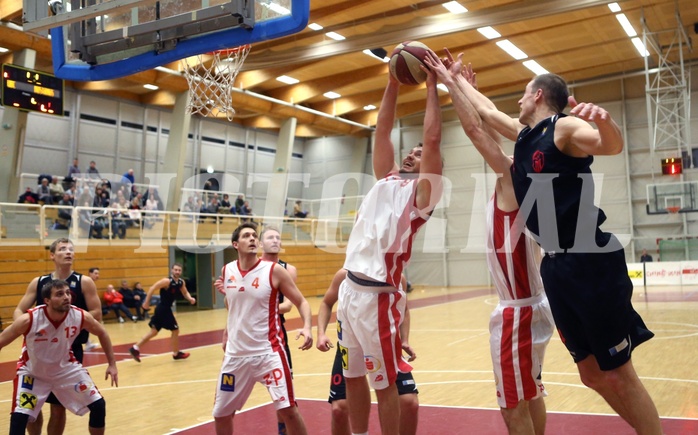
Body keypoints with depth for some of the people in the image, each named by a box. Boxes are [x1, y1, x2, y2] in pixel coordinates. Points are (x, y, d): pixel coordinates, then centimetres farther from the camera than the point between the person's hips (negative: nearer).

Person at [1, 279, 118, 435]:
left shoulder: (81, 317, -22)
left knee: (98, 405, -3)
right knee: (19, 417, -19)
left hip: (66, 368, 2)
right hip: (32, 372, -2)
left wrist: (112, 364, 1)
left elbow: (102, 333, -1)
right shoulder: (29, 320, -30)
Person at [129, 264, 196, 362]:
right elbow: (152, 288, -20)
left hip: (165, 309, 8)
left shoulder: (181, 282, 4)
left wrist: (190, 299, -5)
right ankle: (176, 353, 17)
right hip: (163, 309, -8)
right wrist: (146, 302, -20)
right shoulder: (167, 281, -20)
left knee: (154, 331, 12)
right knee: (175, 330, 2)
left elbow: (185, 293, 17)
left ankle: (135, 348, 16)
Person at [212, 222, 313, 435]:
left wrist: (307, 327, -24)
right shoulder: (227, 271, 3)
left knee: (288, 409, -11)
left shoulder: (274, 271, -9)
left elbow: (301, 302, -6)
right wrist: (229, 329, 14)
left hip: (268, 352, -4)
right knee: (221, 414, 13)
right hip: (236, 354, 4)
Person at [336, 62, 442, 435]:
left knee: (385, 382, 3)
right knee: (352, 377, 16)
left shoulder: (421, 191, 0)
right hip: (350, 289, 7)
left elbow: (433, 138, -10)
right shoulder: (387, 180, 17)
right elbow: (382, 131, 17)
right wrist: (394, 82, 14)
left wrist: (431, 85, -2)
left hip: (378, 294, -7)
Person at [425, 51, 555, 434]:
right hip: (532, 305, 10)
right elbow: (489, 130, 17)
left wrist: (450, 82, -11)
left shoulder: (515, 180, -15)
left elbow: (476, 130, -19)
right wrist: (466, 87, 20)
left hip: (518, 311, -10)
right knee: (531, 395, 20)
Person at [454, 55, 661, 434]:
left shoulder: (565, 127, -8)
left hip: (593, 263, -8)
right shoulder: (524, 135, 16)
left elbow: (611, 146, -28)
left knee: (619, 375, -3)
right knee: (592, 374, 12)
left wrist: (605, 121, -49)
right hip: (556, 267, 8)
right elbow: (486, 110, 30)